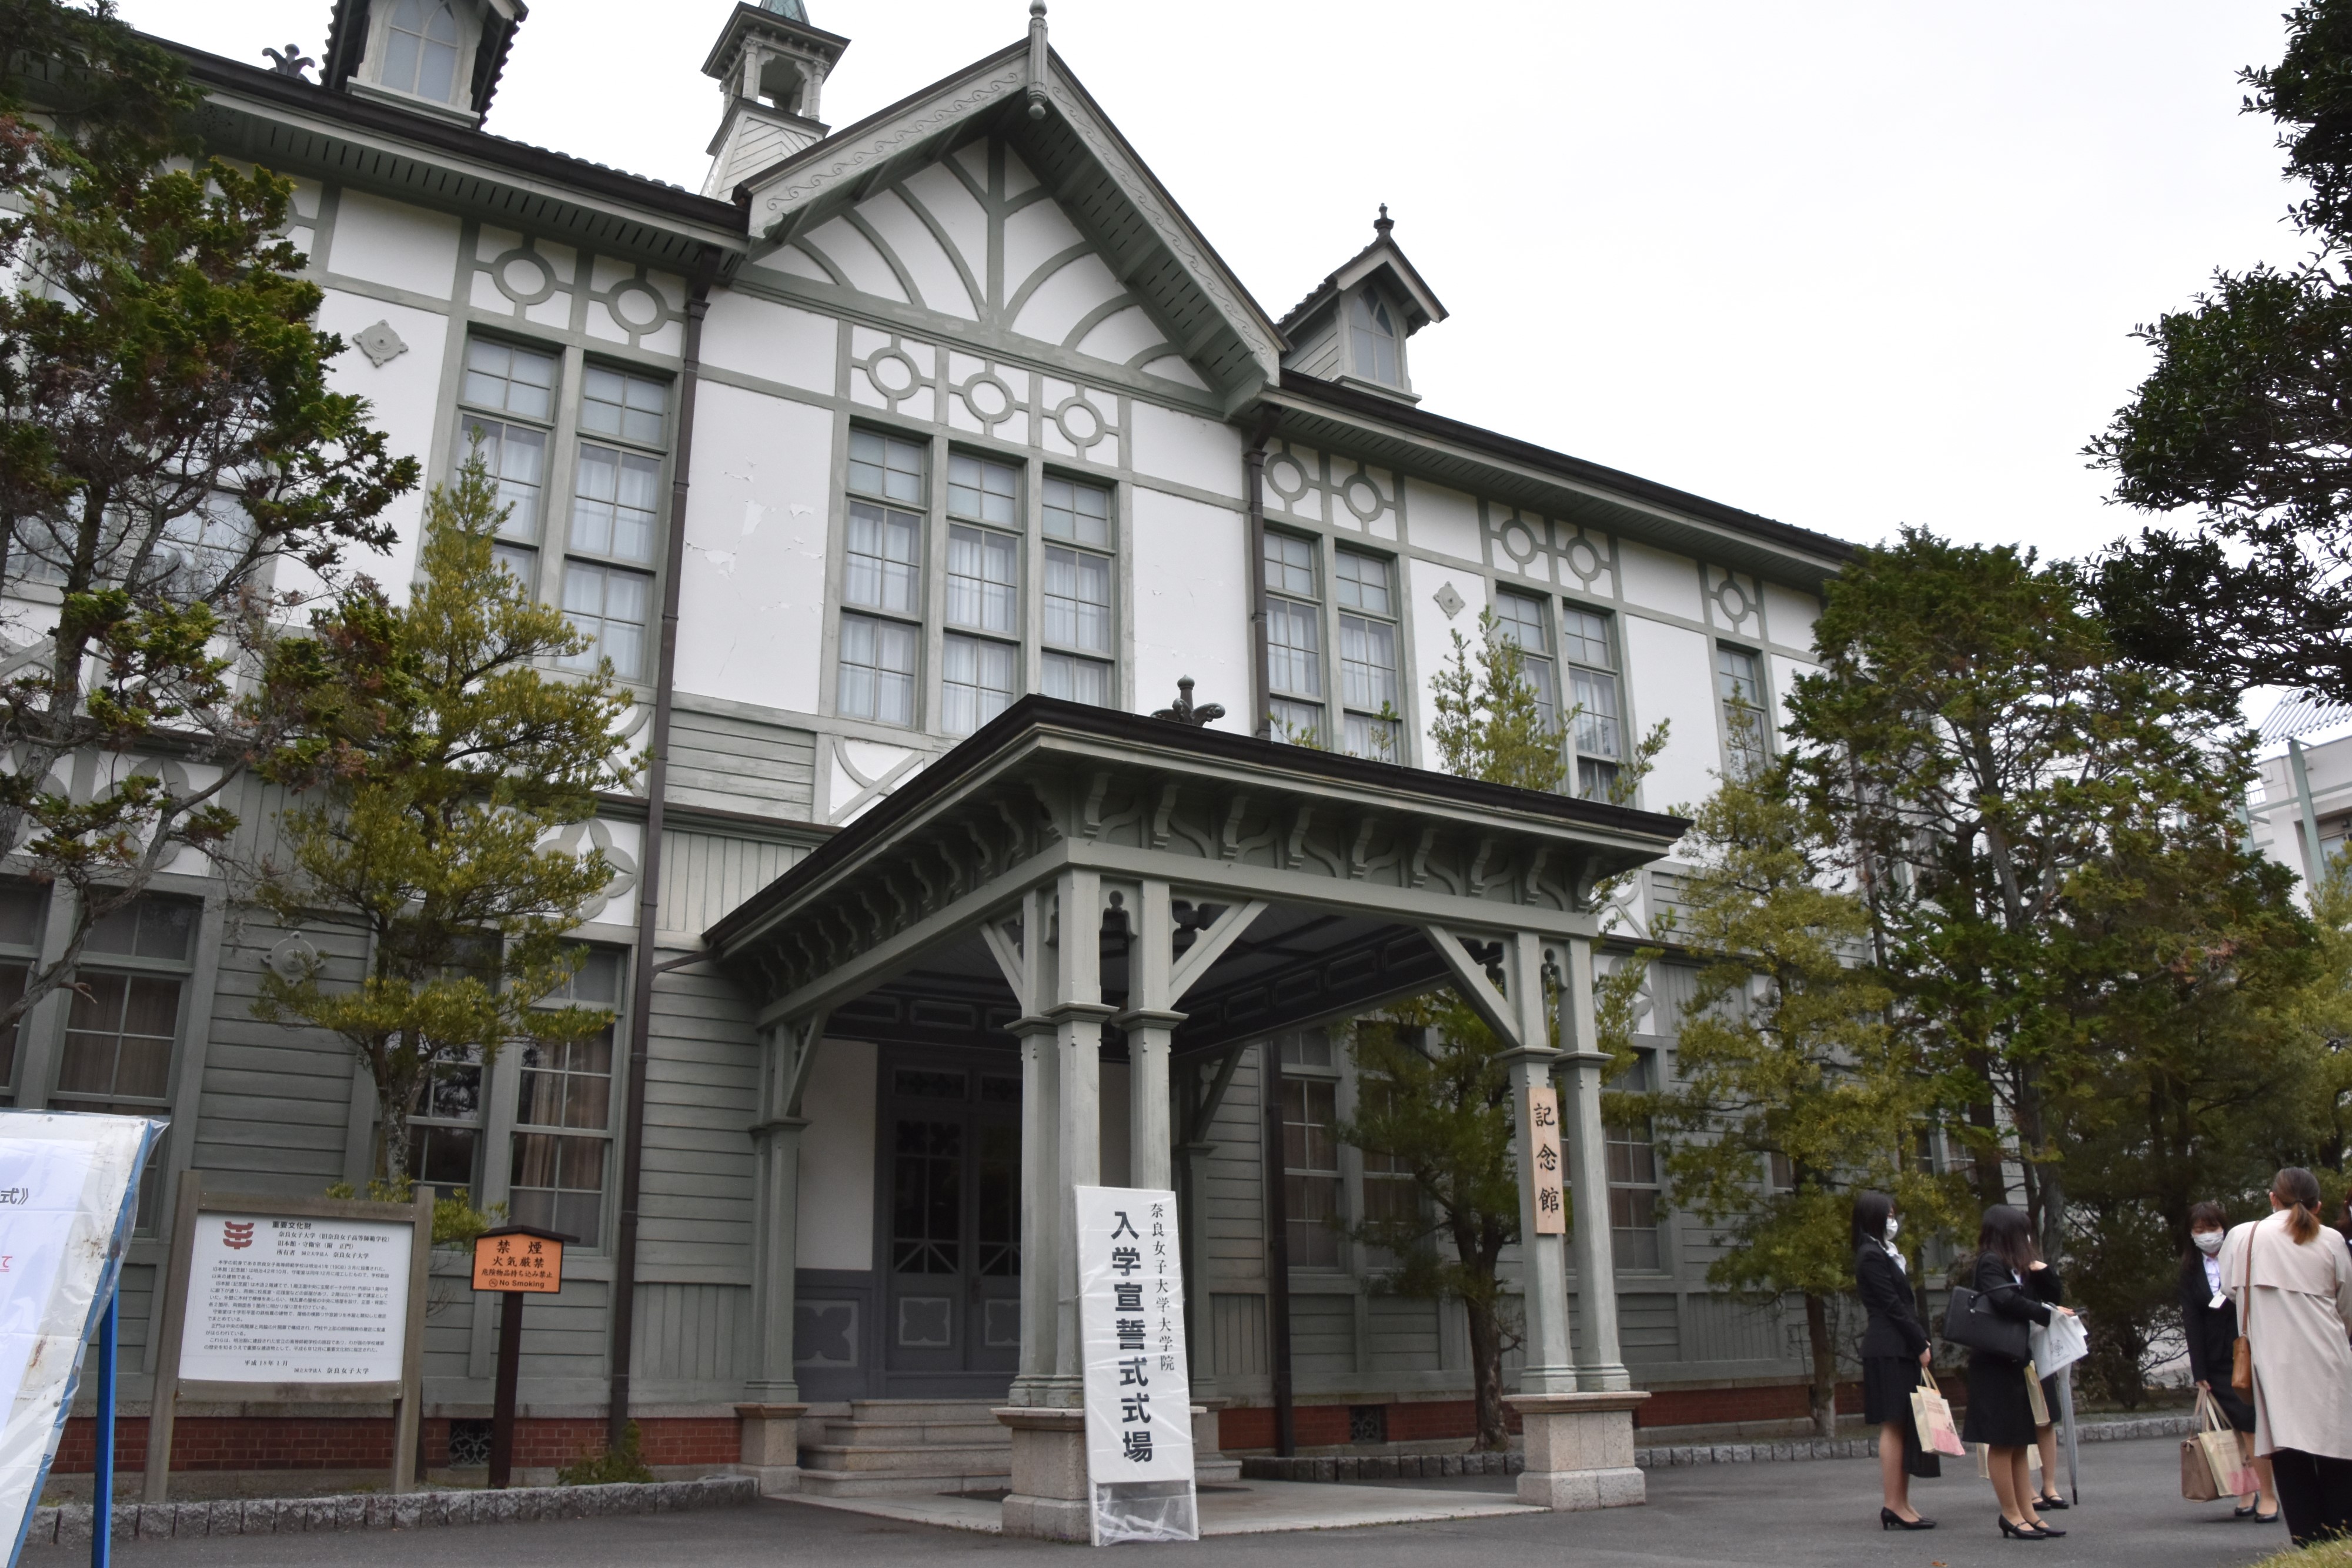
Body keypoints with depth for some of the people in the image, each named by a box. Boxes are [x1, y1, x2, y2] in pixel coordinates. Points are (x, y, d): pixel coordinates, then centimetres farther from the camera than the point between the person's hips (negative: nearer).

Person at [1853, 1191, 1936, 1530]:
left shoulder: (1883, 1254, 20)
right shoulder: (1872, 1256, -10)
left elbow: (1902, 1303, 17)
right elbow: (1892, 1306, -15)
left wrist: (1921, 1342, 9)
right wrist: (1921, 1344, -13)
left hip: (1900, 1349, 10)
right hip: (1889, 1349, -10)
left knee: (1903, 1427, 8)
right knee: (1893, 1426, -8)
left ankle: (1900, 1504, 10)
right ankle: (1893, 1505, -6)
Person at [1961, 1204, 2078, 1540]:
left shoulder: (2011, 1265, 18)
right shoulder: (1990, 1263, -11)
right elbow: (2005, 1300, -26)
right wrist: (2048, 1312, -22)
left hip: (2012, 1363, 10)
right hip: (1994, 1364, -10)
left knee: (2018, 1443, 11)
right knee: (2002, 1441, -3)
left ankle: (2028, 1514, 15)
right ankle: (2012, 1516, 1)